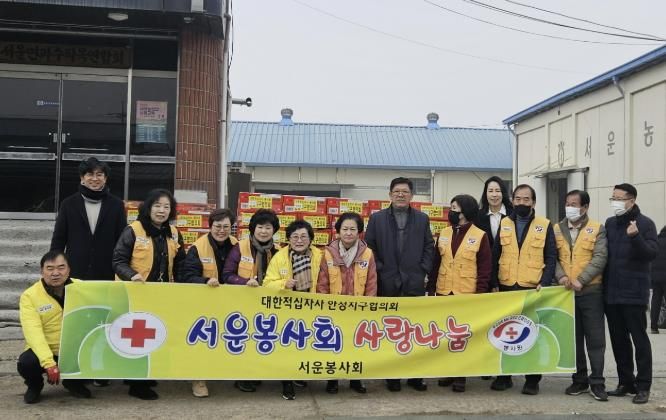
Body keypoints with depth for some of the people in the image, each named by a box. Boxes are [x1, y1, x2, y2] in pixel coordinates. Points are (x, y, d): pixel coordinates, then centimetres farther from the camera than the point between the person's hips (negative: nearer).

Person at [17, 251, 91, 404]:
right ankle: (35, 385, 7)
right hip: (44, 351, -2)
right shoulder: (29, 296, -11)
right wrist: (48, 362, -33)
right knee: (26, 363, -31)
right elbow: (33, 332, -21)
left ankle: (74, 382, 12)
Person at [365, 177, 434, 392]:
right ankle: (392, 376, 13)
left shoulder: (422, 219, 10)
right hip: (387, 284, -1)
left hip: (414, 284, 1)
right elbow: (369, 247, 4)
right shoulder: (377, 218, 6)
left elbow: (429, 247, 11)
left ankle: (415, 375, 12)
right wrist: (379, 269, -3)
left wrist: (423, 270, 1)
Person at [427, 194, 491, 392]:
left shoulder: (480, 236, -5)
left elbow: (485, 268, -5)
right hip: (443, 293, 4)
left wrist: (480, 294, -11)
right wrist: (431, 288, 7)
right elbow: (436, 263, 11)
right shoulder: (444, 233, 8)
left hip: (467, 294, -4)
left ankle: (460, 376, 12)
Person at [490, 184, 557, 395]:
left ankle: (532, 379, 14)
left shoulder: (545, 225, 2)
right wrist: (493, 283, 0)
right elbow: (495, 256, 8)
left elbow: (550, 258, 0)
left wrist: (544, 283, -13)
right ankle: (504, 376, 18)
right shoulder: (504, 224, 8)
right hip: (506, 288, 2)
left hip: (533, 289, -2)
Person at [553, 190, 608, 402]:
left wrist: (581, 280, -17)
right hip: (565, 291, 3)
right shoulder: (557, 229, 7)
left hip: (590, 291, -2)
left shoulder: (597, 229, 0)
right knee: (573, 338, 9)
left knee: (595, 338, 0)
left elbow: (600, 258, -9)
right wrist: (560, 276, -16)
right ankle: (579, 379, 20)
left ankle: (597, 382, 8)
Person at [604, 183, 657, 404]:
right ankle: (625, 381, 21)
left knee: (639, 339, 1)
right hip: (611, 292, 6)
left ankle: (643, 386, 8)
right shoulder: (610, 223, 12)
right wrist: (602, 284, 6)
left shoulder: (645, 223, -5)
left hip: (634, 293, -6)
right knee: (618, 340, 11)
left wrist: (635, 237, -30)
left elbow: (652, 253, -14)